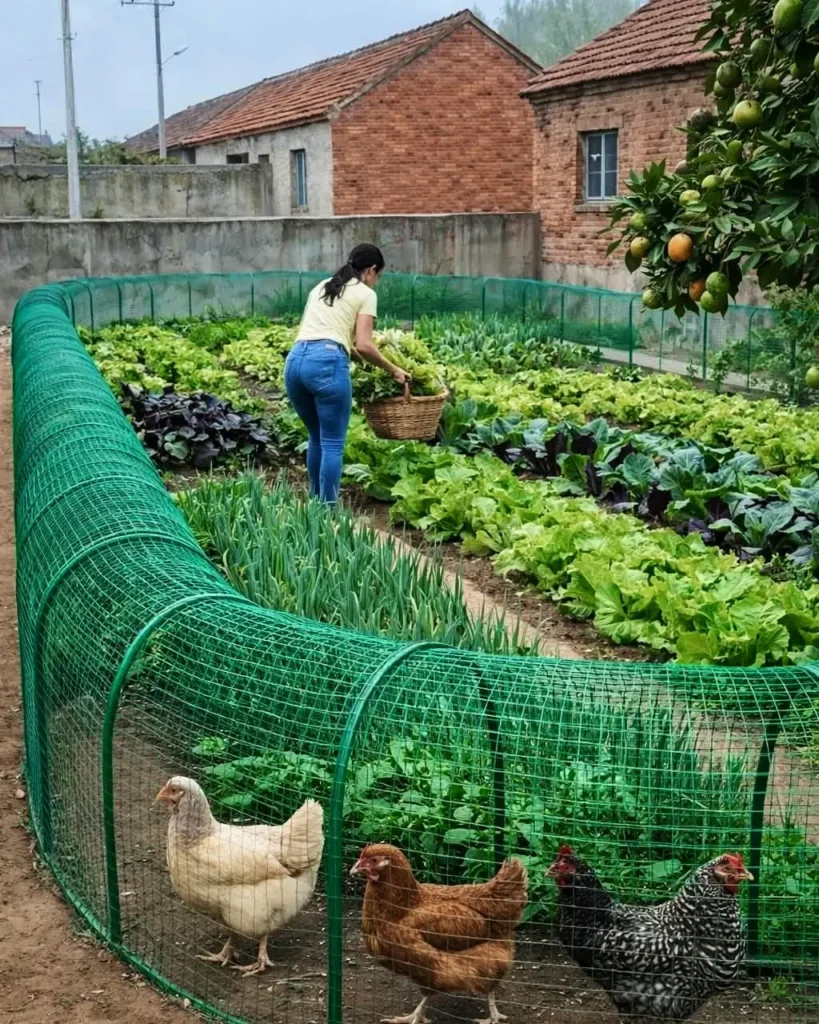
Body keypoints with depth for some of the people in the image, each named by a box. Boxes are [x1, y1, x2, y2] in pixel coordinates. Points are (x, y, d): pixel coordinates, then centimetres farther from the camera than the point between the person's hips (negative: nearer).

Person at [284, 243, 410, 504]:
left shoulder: (320, 287, 28)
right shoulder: (365, 293, 8)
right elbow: (363, 345, -3)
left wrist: (349, 349, 44)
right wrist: (393, 370, 10)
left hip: (295, 361, 7)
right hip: (327, 363, -7)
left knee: (317, 438, 24)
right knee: (333, 443, 3)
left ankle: (315, 504, 32)